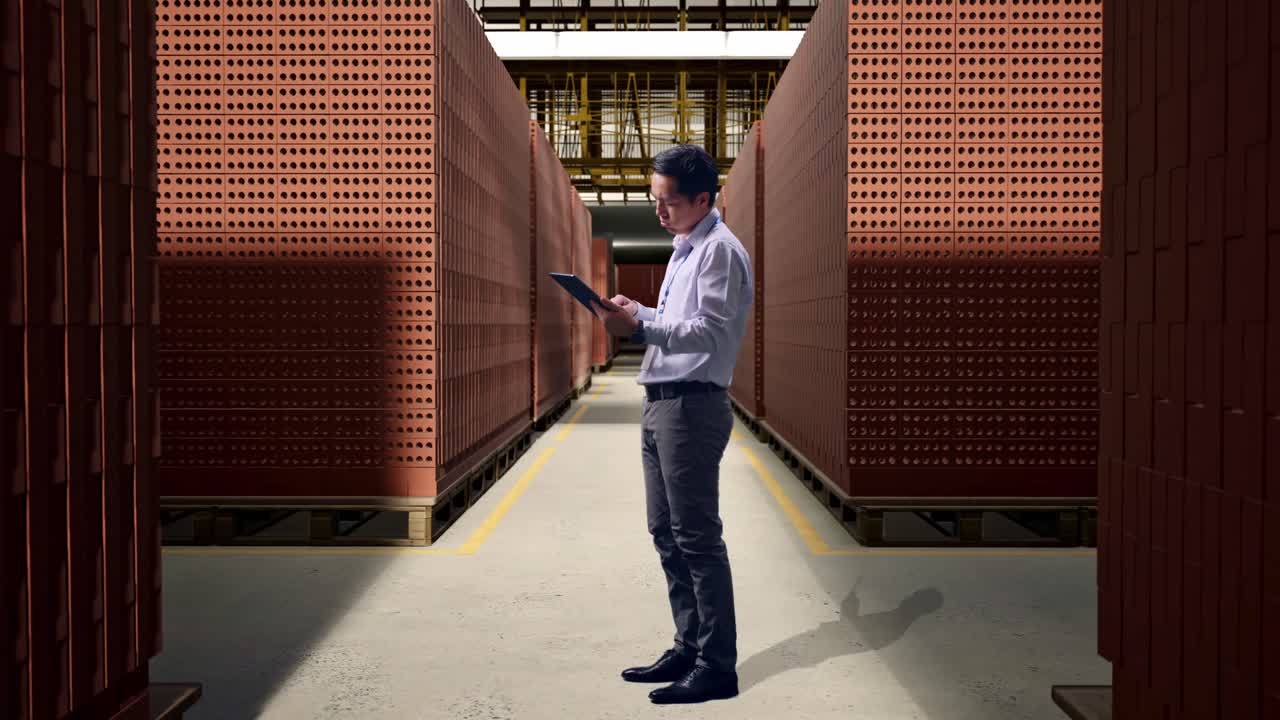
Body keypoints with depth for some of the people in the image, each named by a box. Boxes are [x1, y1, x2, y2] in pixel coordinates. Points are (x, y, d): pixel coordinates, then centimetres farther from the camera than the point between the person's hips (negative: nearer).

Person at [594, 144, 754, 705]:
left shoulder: (720, 250, -10)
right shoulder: (685, 249, 21)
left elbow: (710, 330, -20)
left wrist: (641, 326, -25)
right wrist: (637, 313, 10)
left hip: (692, 405, -10)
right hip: (661, 404, 10)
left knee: (697, 537, -6)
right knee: (666, 533, 14)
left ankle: (717, 666, 3)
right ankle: (689, 648, 25)